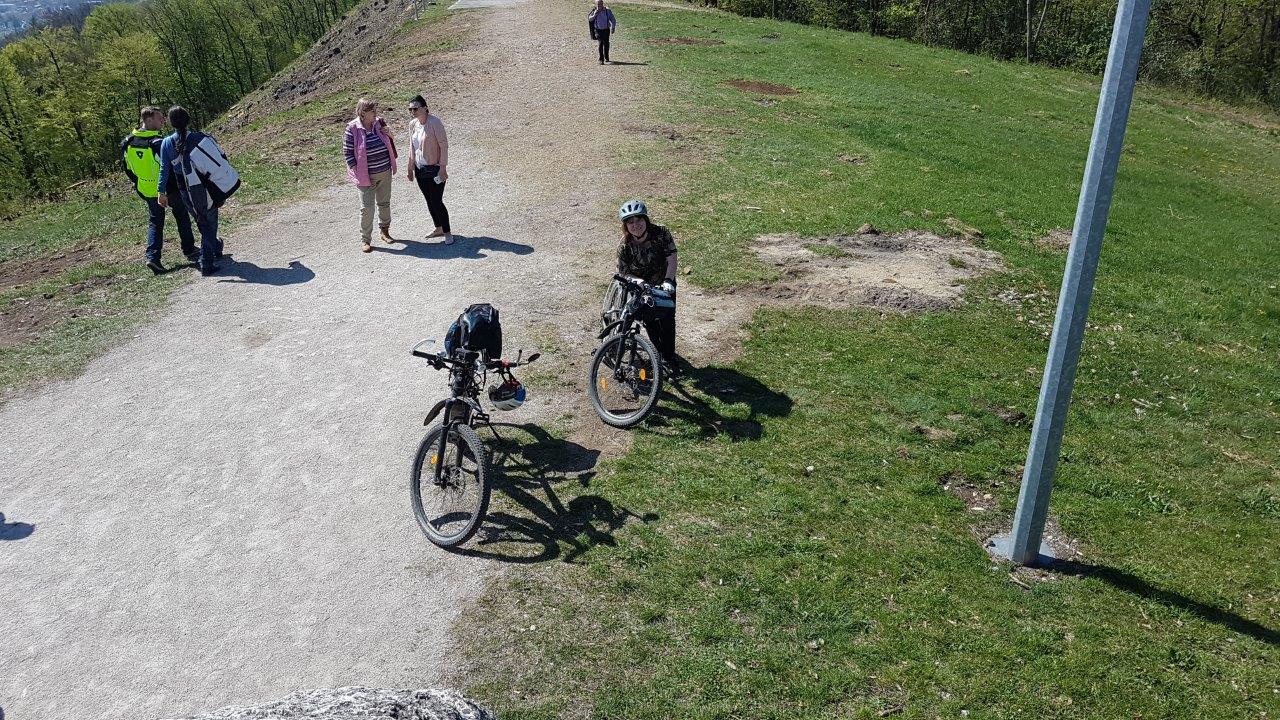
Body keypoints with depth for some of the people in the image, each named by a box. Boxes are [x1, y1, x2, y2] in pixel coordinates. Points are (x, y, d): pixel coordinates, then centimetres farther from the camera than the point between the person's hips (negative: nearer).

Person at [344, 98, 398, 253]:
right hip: (366, 176, -5)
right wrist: (357, 171, -14)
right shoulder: (352, 129, -15)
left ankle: (385, 231, 36)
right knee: (367, 208, -3)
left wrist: (389, 135, -7)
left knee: (385, 203, 18)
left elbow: (389, 143, 15)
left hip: (385, 173, 5)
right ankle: (365, 240, 8)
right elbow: (347, 152, -10)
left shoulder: (379, 123, 0)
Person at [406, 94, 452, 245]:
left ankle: (447, 232, 6)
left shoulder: (435, 122, -16)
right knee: (429, 201, 13)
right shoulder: (413, 124, 5)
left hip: (435, 169, -7)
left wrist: (443, 167, -18)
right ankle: (439, 229, 27)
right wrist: (410, 168, 15)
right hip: (420, 170, 7)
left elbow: (444, 145, -15)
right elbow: (412, 147, 14)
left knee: (437, 201, -7)